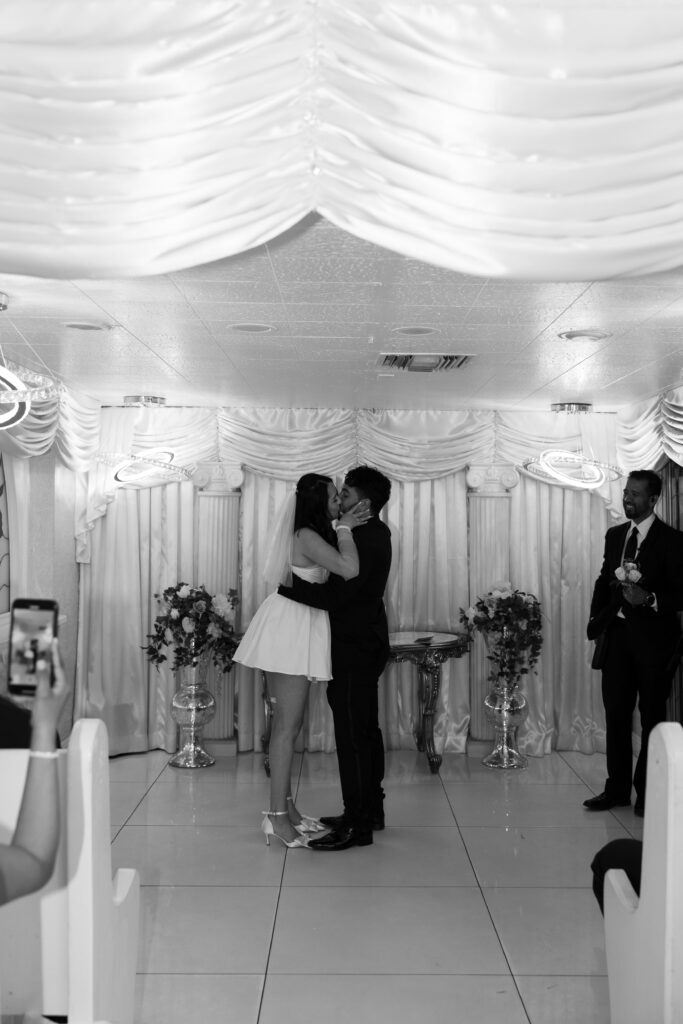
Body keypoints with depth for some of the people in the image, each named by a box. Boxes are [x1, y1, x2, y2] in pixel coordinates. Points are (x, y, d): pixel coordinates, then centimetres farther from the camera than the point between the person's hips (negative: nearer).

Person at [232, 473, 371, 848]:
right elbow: (350, 569, -25)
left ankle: (285, 807, 22)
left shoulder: (311, 535, 14)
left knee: (288, 723, 13)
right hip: (292, 630, -10)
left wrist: (344, 527, 14)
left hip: (297, 630, 10)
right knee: (287, 725, -7)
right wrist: (344, 528, -13)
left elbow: (340, 567, 21)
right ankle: (277, 817, -2)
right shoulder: (307, 536, -16)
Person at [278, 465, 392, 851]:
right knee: (365, 729, 17)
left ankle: (357, 826, -1)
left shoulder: (366, 541, -21)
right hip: (364, 644, 11)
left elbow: (334, 596, -26)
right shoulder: (373, 534, 12)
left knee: (352, 735, -6)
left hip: (355, 648, -11)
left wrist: (287, 586, -18)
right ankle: (370, 809, 28)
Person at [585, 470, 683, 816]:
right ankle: (617, 788, 17)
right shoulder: (615, 535, 11)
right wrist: (597, 619, 2)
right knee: (616, 714, 8)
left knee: (652, 716, 5)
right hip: (617, 633, 5)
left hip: (653, 638, -5)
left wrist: (650, 600, -26)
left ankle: (647, 793, 15)